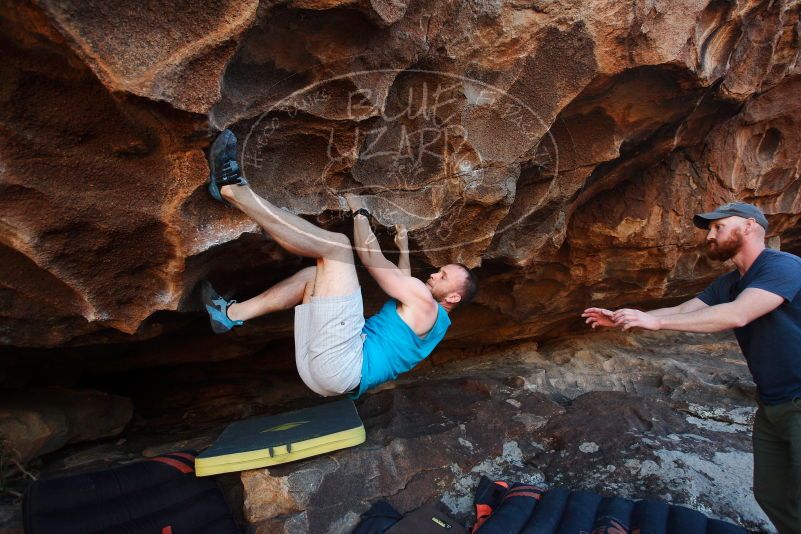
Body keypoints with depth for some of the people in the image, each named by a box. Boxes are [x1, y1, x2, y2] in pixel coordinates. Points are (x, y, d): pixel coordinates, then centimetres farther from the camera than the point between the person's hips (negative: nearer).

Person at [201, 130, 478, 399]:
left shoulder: (426, 304, -2)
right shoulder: (426, 315, 26)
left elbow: (370, 256, -1)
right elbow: (404, 285, 50)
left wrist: (360, 211, 10)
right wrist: (404, 249, 51)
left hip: (341, 365, -10)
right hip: (326, 369, 10)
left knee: (336, 244, -15)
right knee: (312, 275, 23)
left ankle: (234, 190, -12)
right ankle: (232, 314, 12)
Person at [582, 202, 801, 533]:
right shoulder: (728, 284, 10)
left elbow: (737, 315, -31)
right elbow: (681, 310, 8)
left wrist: (655, 321, -32)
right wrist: (620, 319, -3)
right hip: (771, 404, 8)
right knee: (769, 494, 15)